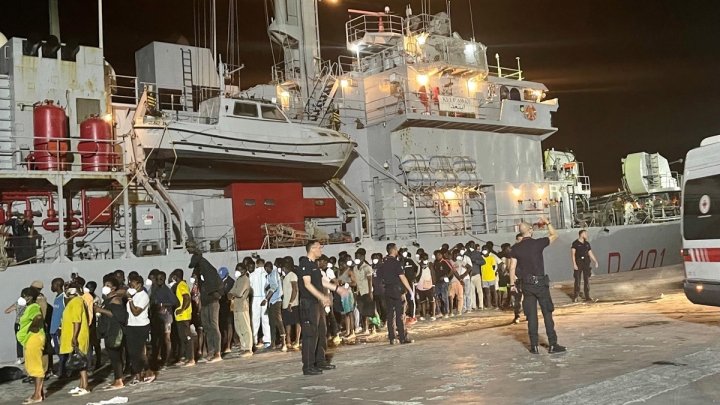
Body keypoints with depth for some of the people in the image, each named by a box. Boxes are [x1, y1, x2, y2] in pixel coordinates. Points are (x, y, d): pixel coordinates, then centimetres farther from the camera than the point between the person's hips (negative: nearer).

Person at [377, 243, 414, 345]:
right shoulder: (396, 262, -12)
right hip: (397, 290, -6)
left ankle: (391, 338, 11)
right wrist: (410, 289, -11)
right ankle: (403, 338, -2)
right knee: (400, 315, -2)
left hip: (387, 290, 6)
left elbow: (380, 275, 10)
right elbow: (402, 277, -15)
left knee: (390, 314, 9)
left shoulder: (383, 263, 7)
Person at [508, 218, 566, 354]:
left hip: (526, 284, 3)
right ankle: (553, 344, 5)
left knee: (531, 316, 7)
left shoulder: (516, 248, -1)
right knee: (547, 314, 4)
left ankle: (534, 346, 9)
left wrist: (512, 284, 9)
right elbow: (554, 235, 8)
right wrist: (547, 223, 19)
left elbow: (512, 268, -1)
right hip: (540, 282, -2)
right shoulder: (538, 243, -8)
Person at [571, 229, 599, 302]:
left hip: (586, 263, 5)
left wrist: (595, 261, 7)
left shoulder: (587, 244, 12)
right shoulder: (575, 243, -4)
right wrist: (574, 264, -15)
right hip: (578, 264, -5)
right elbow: (572, 254, -8)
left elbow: (590, 254, 16)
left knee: (587, 280, 6)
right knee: (577, 280, -3)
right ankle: (576, 296, 3)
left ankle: (587, 296, 13)